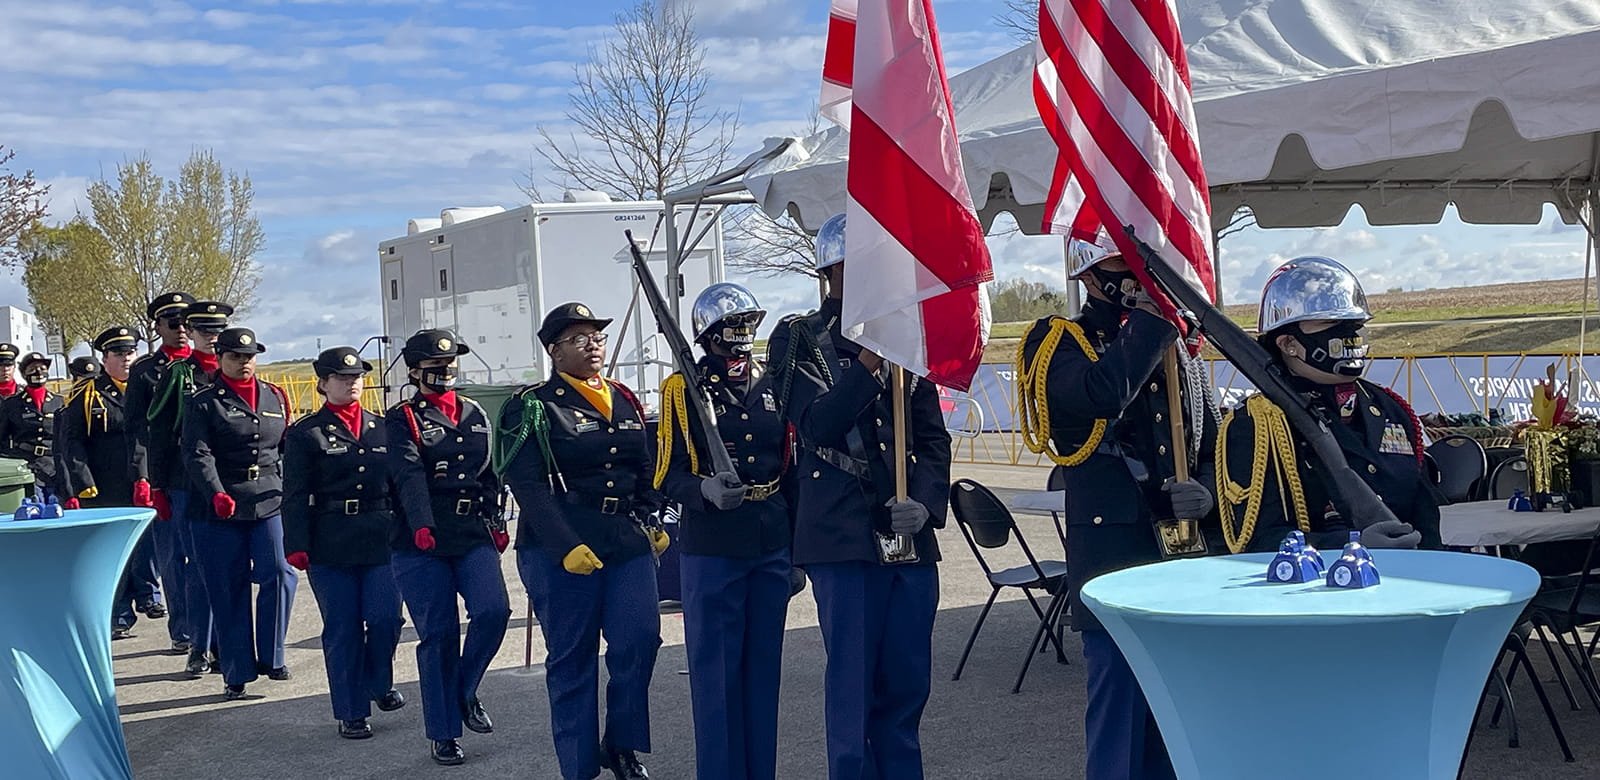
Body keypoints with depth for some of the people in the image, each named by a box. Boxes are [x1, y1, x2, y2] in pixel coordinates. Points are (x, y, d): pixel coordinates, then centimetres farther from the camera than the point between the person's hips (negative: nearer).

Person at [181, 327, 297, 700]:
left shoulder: (275, 397, 14)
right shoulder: (202, 403, 1)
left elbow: (289, 448, 21)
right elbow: (197, 455, -11)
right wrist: (216, 494, -26)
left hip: (270, 502, 2)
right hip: (218, 511, -2)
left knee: (279, 574, -15)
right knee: (228, 593, 3)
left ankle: (270, 656, 2)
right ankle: (237, 674, 12)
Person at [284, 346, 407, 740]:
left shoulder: (381, 428, 12)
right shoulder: (306, 434, 2)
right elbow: (295, 496, -1)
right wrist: (296, 545, -9)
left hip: (381, 541, 3)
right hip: (330, 547, -2)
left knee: (385, 618, -4)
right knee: (342, 629, 2)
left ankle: (379, 682, 25)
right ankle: (351, 712, 14)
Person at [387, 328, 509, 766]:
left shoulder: (475, 415, 17)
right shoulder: (402, 420, 0)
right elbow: (409, 476, -16)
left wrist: (496, 522, 11)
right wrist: (421, 525, -30)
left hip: (475, 536, 4)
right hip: (422, 545, -4)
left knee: (493, 610, -16)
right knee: (438, 635, -1)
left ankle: (466, 691, 10)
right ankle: (443, 733, 11)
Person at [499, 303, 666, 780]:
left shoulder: (625, 401, 15)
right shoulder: (533, 407, -3)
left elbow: (646, 471, 21)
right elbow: (527, 484, -11)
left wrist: (653, 524, 7)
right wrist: (565, 547, -19)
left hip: (629, 543, 5)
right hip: (560, 551, -5)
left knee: (640, 641, -6)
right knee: (572, 659, 1)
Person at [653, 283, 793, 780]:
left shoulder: (774, 384, 11)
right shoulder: (684, 389, -3)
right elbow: (667, 476, -6)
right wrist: (705, 489, -27)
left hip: (772, 550, 4)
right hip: (711, 552, -4)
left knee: (764, 666, 10)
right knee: (716, 669, 0)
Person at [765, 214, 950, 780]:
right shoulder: (799, 339, 2)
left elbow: (933, 437, 11)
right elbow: (816, 424, -12)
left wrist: (925, 503, -5)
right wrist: (872, 357, -19)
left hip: (911, 536, 4)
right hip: (843, 536, -4)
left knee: (908, 681, 9)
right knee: (852, 683, -2)